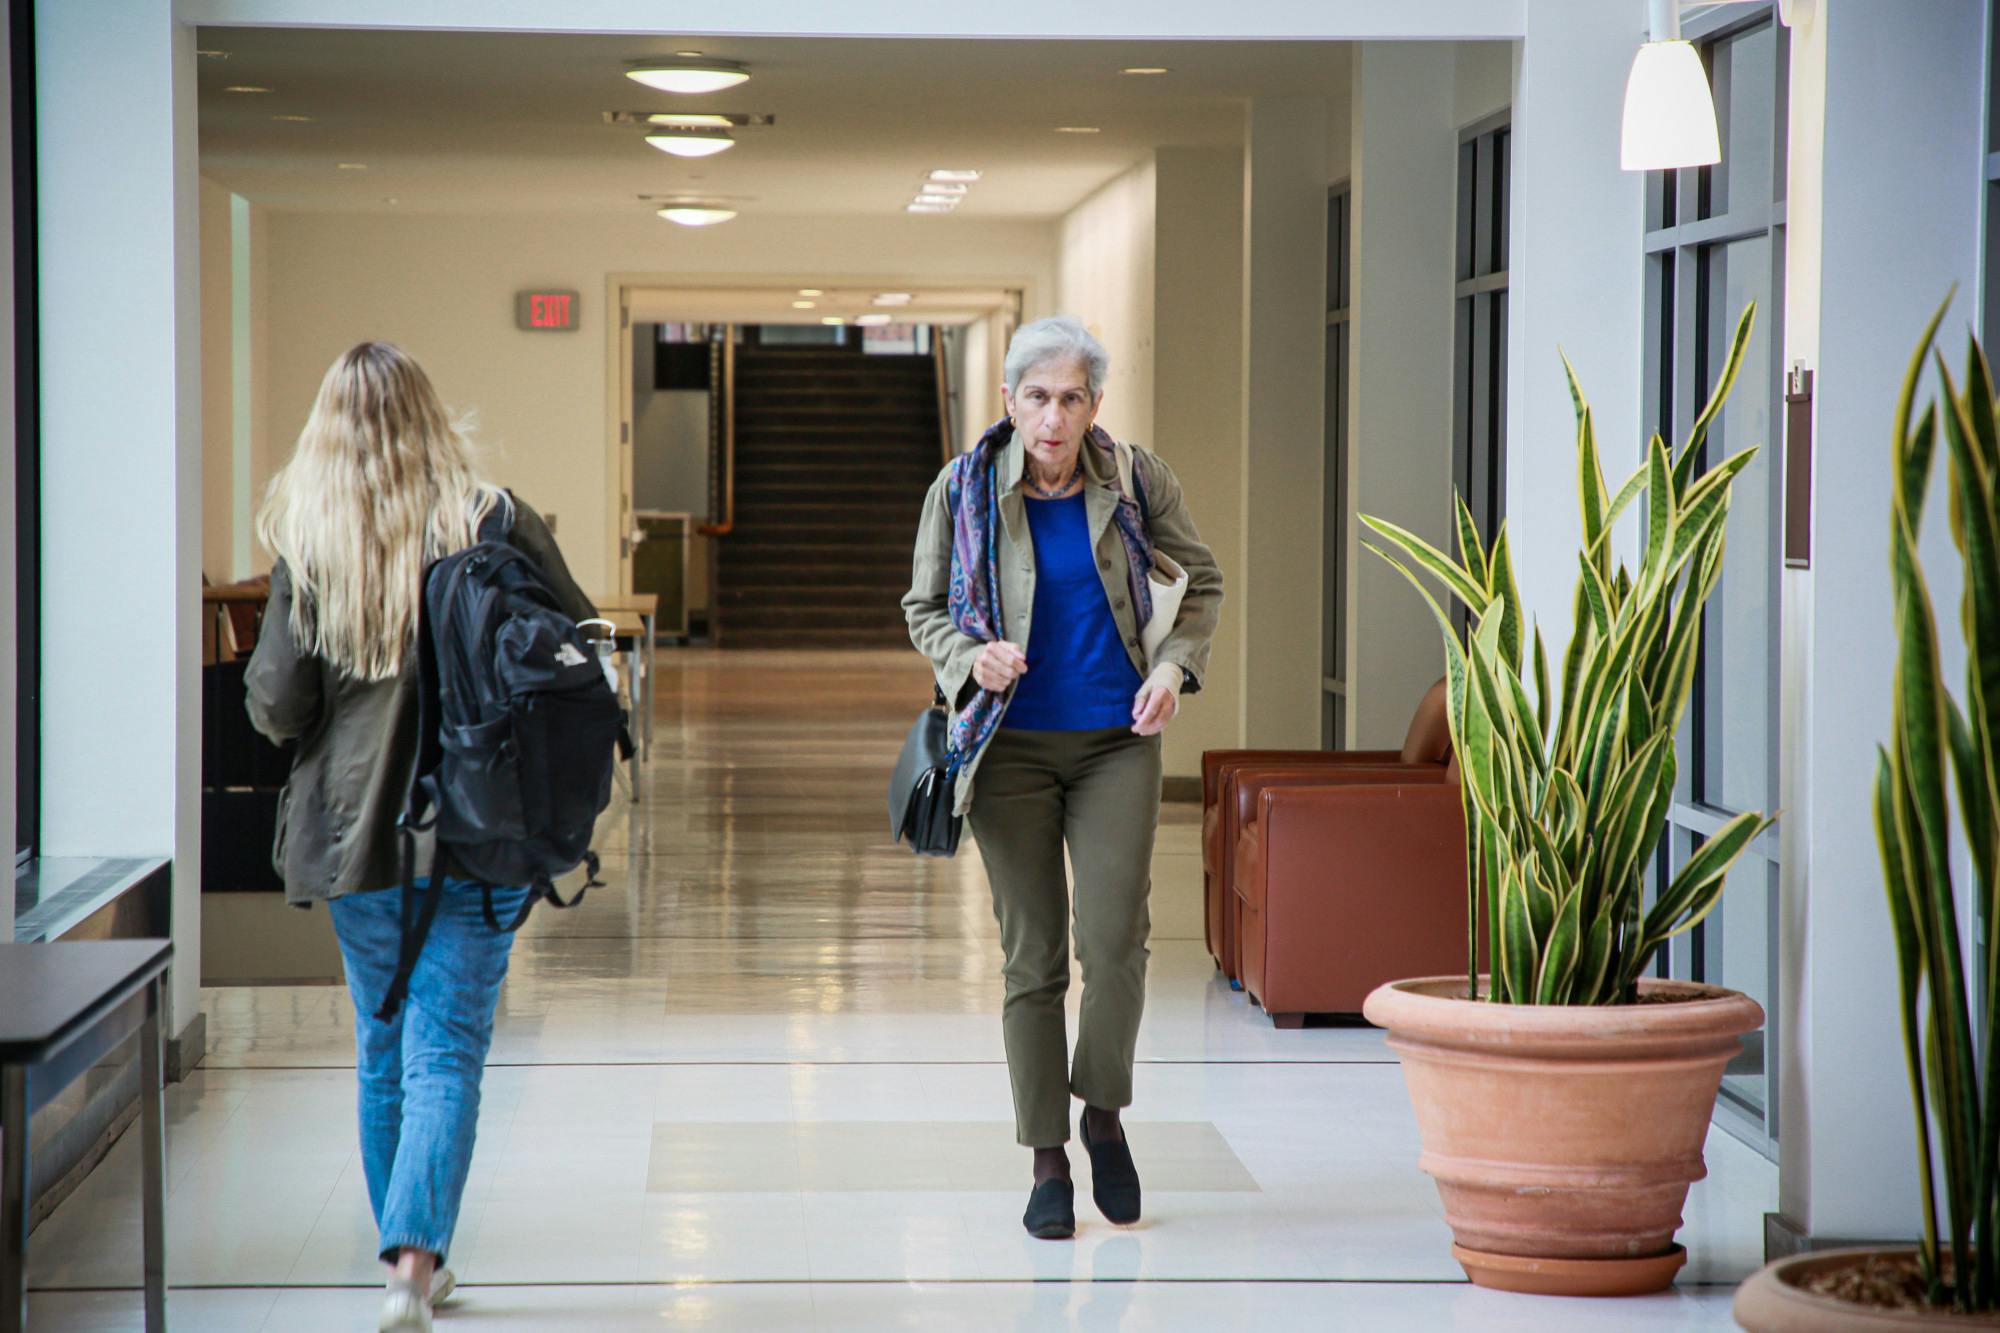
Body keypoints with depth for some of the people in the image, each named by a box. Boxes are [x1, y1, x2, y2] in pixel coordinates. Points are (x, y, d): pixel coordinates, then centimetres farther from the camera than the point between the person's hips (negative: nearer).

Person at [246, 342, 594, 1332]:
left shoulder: (308, 544, -5)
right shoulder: (491, 523, -7)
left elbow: (278, 706, -6)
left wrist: (268, 697, 16)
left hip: (353, 834, 2)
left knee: (383, 1053, 16)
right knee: (446, 1053, -1)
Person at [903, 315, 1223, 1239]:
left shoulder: (1136, 481, -3)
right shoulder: (964, 489, -5)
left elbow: (1200, 582, 12)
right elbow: (923, 608, 7)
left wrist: (1176, 665, -5)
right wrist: (971, 659, -13)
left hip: (1117, 743, 0)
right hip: (1012, 746, 0)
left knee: (1116, 940, -11)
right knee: (1031, 956, 3)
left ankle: (1103, 1113, 15)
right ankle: (1048, 1162, 13)